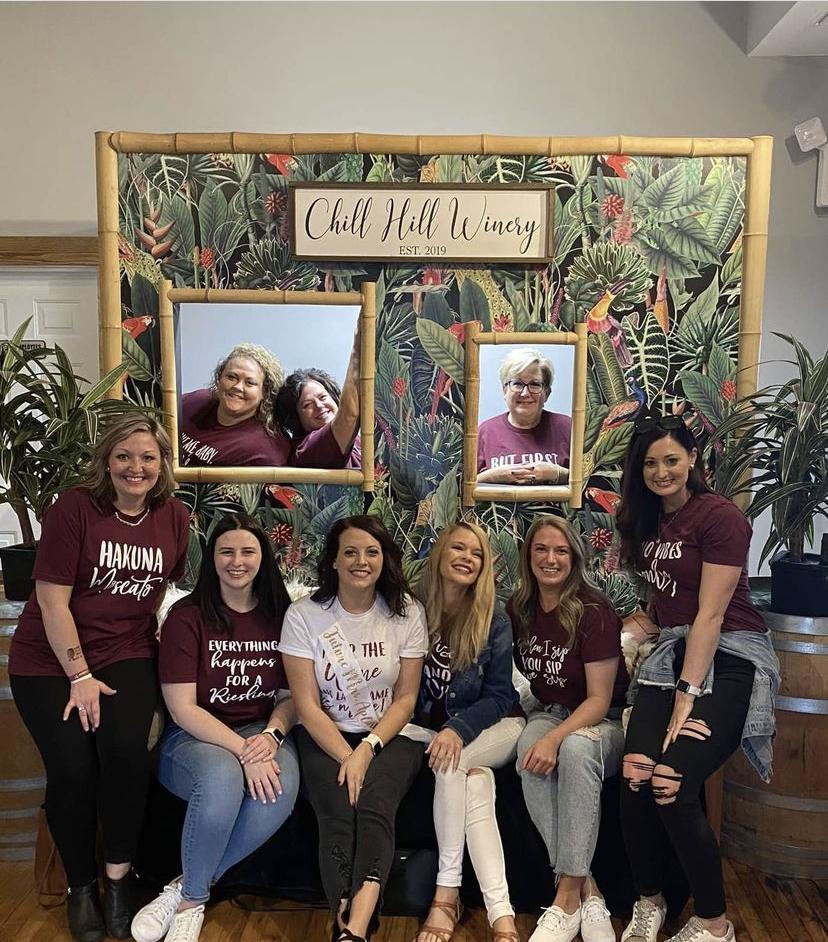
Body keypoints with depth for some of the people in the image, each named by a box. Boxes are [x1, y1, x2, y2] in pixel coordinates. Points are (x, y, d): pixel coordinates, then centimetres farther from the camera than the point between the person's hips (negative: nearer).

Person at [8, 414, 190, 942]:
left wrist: (170, 651, -1)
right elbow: (53, 601, -11)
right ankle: (82, 885, 14)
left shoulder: (175, 518, 0)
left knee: (126, 750, -23)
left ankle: (119, 875, 1)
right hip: (51, 661, -2)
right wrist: (80, 676, -12)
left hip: (128, 654, 2)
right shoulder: (74, 509, -11)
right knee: (73, 770, -14)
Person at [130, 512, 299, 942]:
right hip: (194, 736, -2)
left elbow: (291, 695, 7)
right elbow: (182, 708, -11)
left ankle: (184, 890, -8)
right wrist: (243, 750, -22)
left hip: (263, 731, 3)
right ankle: (194, 900, -7)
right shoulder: (187, 616, -6)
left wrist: (270, 736, -15)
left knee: (281, 791, -31)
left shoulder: (280, 616, 4)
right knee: (222, 777, -37)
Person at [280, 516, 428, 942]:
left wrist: (368, 748, -15)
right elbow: (308, 705, -6)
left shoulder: (406, 612, -1)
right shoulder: (304, 615, -5)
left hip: (389, 735, 0)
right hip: (324, 737, 0)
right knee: (340, 810, -27)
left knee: (375, 800, -28)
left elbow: (406, 698, 0)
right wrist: (347, 757, -18)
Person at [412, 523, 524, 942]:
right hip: (428, 729, 0)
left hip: (494, 727, 0)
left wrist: (459, 729, -27)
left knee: (452, 763, -33)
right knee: (475, 779, -31)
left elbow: (499, 696, -8)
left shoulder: (494, 620, -6)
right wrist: (439, 733, -20)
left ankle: (447, 892, -22)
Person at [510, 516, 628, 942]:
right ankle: (586, 889, -26)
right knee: (529, 750, -32)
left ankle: (567, 897, -29)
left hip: (604, 722, -4)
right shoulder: (518, 609, 1)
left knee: (576, 749, -38)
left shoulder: (593, 611, -16)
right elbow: (514, 674, 14)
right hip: (550, 713, 4)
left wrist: (556, 738, -32)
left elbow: (599, 699, -17)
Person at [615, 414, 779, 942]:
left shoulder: (720, 517, -12)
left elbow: (710, 614, -17)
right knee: (636, 782, -13)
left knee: (674, 789, -20)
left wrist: (687, 696, -19)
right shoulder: (648, 521, 13)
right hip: (672, 654, 6)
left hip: (729, 660, -6)